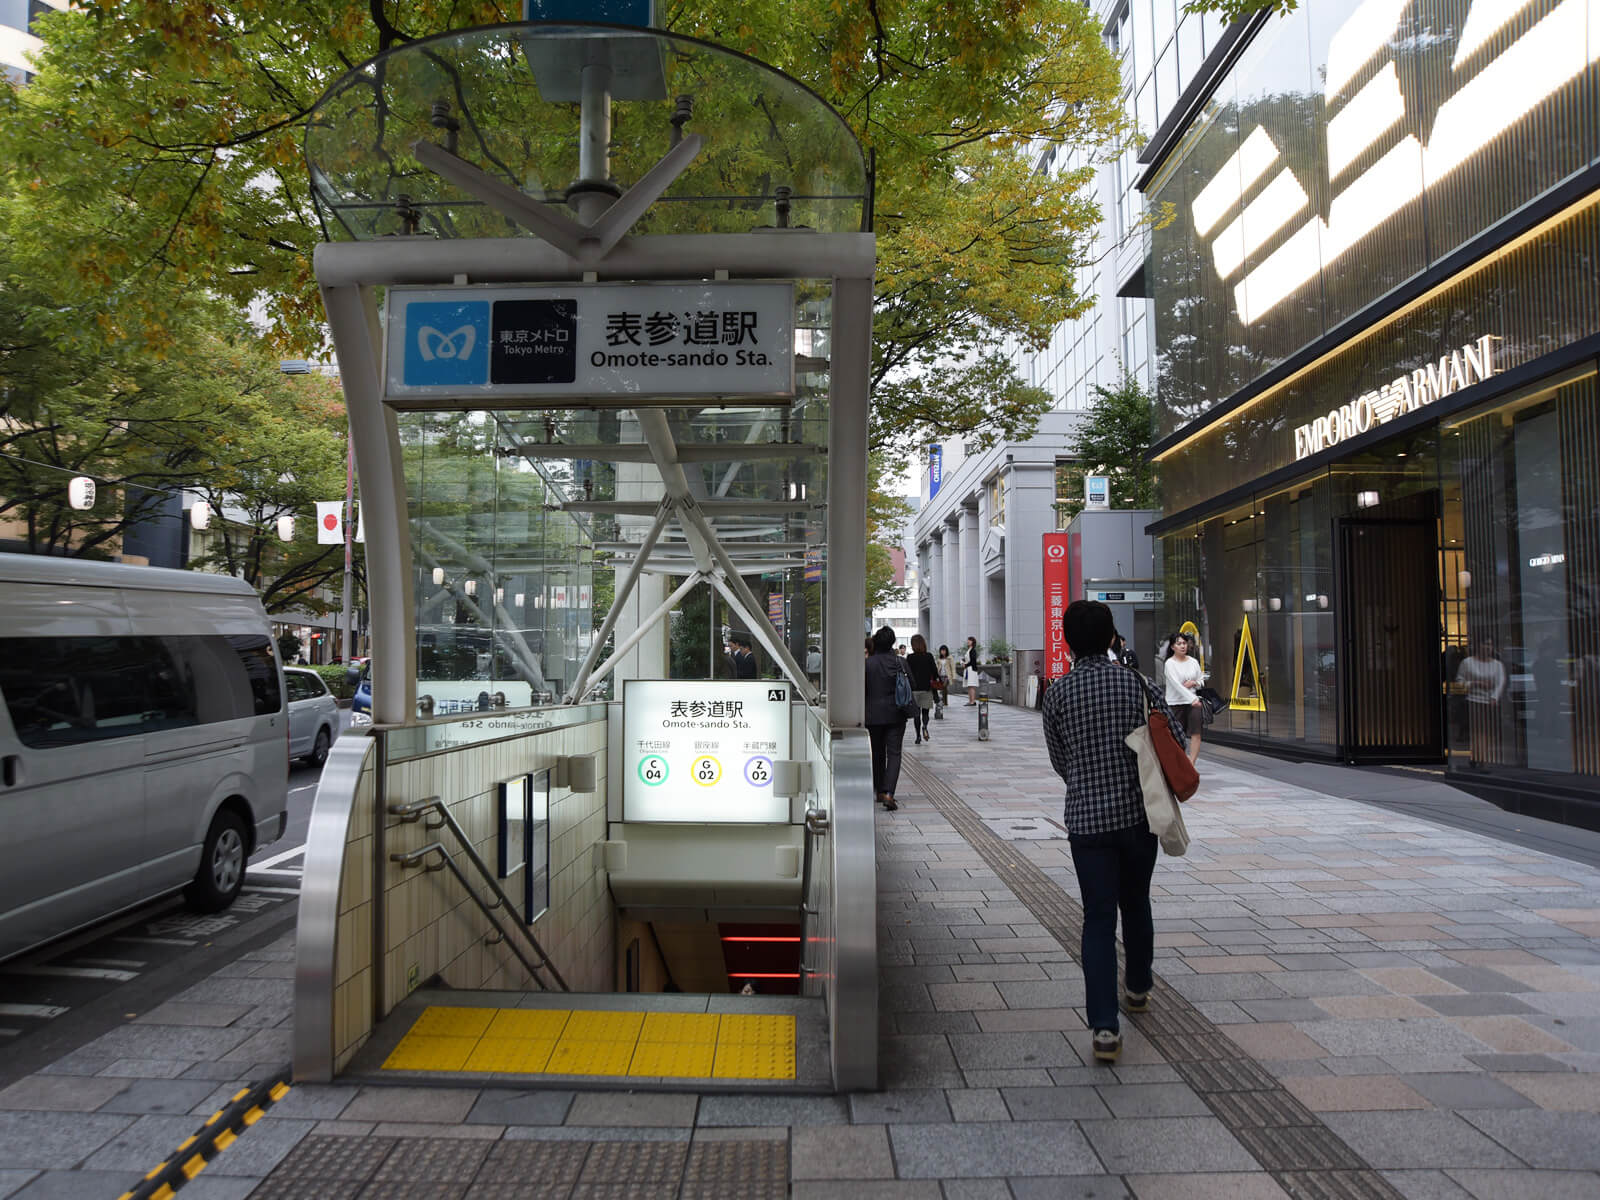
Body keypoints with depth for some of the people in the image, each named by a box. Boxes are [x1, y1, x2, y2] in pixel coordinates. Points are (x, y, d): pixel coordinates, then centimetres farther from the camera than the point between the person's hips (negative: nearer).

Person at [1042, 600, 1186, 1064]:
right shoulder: (1134, 683, -5)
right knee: (1136, 905, 22)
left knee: (1098, 917, 1)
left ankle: (1104, 1026, -6)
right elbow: (1177, 738, -4)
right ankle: (1138, 987, 42)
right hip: (1137, 814, 1)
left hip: (1086, 820, -1)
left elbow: (1059, 761, 4)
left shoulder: (1057, 694, -5)